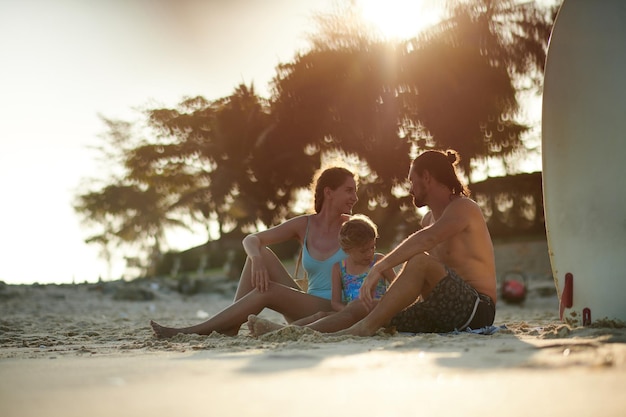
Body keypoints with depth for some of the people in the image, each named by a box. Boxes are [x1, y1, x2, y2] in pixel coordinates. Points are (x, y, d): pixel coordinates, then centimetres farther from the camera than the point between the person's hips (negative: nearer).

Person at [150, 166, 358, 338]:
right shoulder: (304, 225, 6)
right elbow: (250, 239, -1)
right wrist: (257, 259, -23)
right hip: (304, 310, 4)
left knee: (266, 291, -25)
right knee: (261, 253, -8)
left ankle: (190, 331, -21)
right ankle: (231, 327, -15)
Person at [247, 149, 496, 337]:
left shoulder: (463, 208, -6)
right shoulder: (429, 218, 23)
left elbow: (427, 239, -28)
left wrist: (379, 268, -36)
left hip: (476, 309, -8)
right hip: (441, 312, 8)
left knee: (420, 262, -33)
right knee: (360, 307, -3)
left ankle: (366, 327, -28)